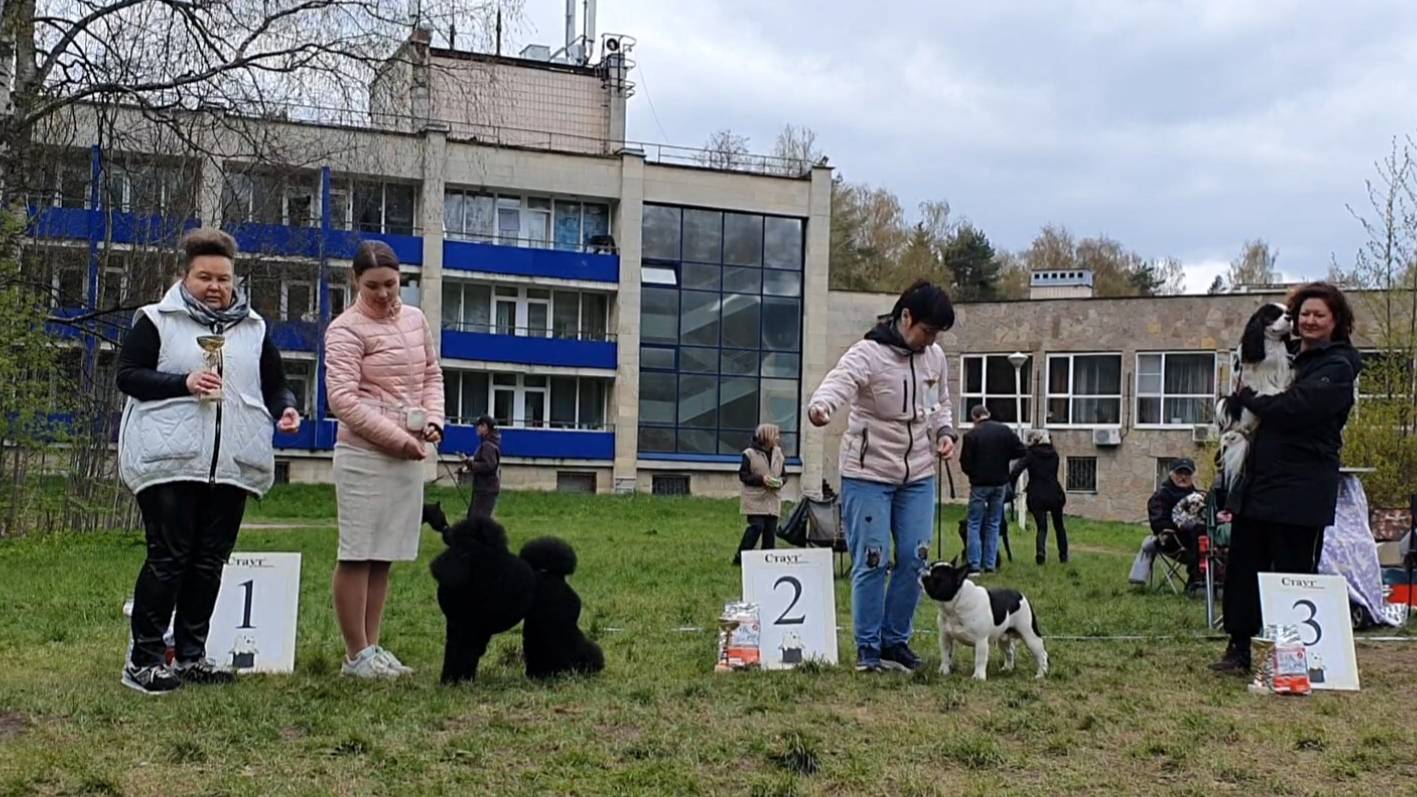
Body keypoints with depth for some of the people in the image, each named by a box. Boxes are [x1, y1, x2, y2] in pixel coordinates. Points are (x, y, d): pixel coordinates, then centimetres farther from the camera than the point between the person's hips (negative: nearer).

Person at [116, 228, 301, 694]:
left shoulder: (254, 328, 17)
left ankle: (191, 655, 17)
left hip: (232, 464, 4)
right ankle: (143, 659, 2)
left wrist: (286, 409, -4)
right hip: (169, 460, -4)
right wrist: (184, 383, -15)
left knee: (210, 561, 7)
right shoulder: (157, 320, 5)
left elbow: (275, 385, 19)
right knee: (168, 558, -7)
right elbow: (127, 375, -1)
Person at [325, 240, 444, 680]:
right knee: (358, 555, -2)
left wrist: (433, 419, 4)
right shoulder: (346, 330, -7)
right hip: (364, 453, -6)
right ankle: (357, 655, 4)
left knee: (384, 556, 10)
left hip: (408, 456, 7)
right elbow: (342, 399, -14)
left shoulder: (415, 319, 13)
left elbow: (432, 375, 22)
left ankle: (371, 648, 17)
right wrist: (396, 437, -16)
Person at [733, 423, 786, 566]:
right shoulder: (750, 454, -5)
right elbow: (743, 475, -6)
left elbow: (782, 474, 19)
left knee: (771, 530, 3)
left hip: (772, 500, 6)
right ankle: (740, 556, -3)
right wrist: (761, 479, -17)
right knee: (757, 526, -15)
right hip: (755, 499, -6)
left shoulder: (778, 454, 11)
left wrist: (780, 482, -4)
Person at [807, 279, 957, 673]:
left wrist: (945, 432, 0)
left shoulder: (935, 358, 5)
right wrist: (821, 405, -58)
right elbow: (838, 382, -35)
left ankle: (896, 640, 19)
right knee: (871, 562, -4)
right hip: (868, 474, -5)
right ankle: (868, 647, 9)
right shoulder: (867, 354, -16)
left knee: (914, 559, 4)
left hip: (918, 476, 6)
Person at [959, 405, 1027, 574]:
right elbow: (1022, 451, -1)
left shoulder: (971, 435, -11)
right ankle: (990, 565, 10)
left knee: (974, 524, 4)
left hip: (979, 484, -4)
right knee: (994, 524, 12)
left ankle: (974, 565, -4)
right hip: (1000, 483, 4)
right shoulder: (1005, 431, 0)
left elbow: (965, 463, -9)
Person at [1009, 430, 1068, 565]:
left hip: (1037, 497, -2)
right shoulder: (1054, 454, 9)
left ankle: (1041, 552, -20)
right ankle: (1063, 555, 21)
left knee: (1042, 527, 4)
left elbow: (1015, 471, -18)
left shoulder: (1030, 454, -5)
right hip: (1054, 494, 3)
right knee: (1059, 526, 19)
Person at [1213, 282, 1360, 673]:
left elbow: (1291, 409, -20)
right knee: (1242, 566, 8)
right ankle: (1238, 650, 16)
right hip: (1258, 482, 8)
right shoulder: (1289, 360, 19)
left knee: (1293, 573, -1)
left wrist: (1247, 398, -6)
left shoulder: (1337, 368, -6)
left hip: (1300, 491, -8)